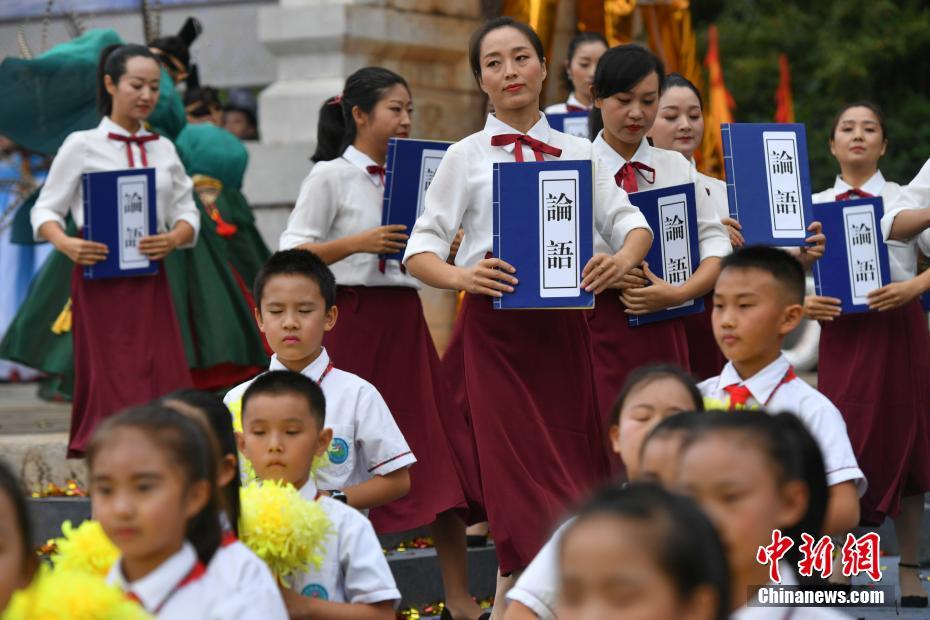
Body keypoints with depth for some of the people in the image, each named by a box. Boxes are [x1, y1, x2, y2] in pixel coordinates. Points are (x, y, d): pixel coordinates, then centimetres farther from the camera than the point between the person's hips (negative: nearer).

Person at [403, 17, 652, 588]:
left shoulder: (577, 152, 12)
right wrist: (461, 276, -22)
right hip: (495, 325, -3)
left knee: (574, 470, 3)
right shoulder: (467, 156, 4)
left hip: (564, 322, 3)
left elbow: (630, 222, 8)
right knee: (518, 474, -4)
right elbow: (420, 251, -1)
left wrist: (623, 258, -16)